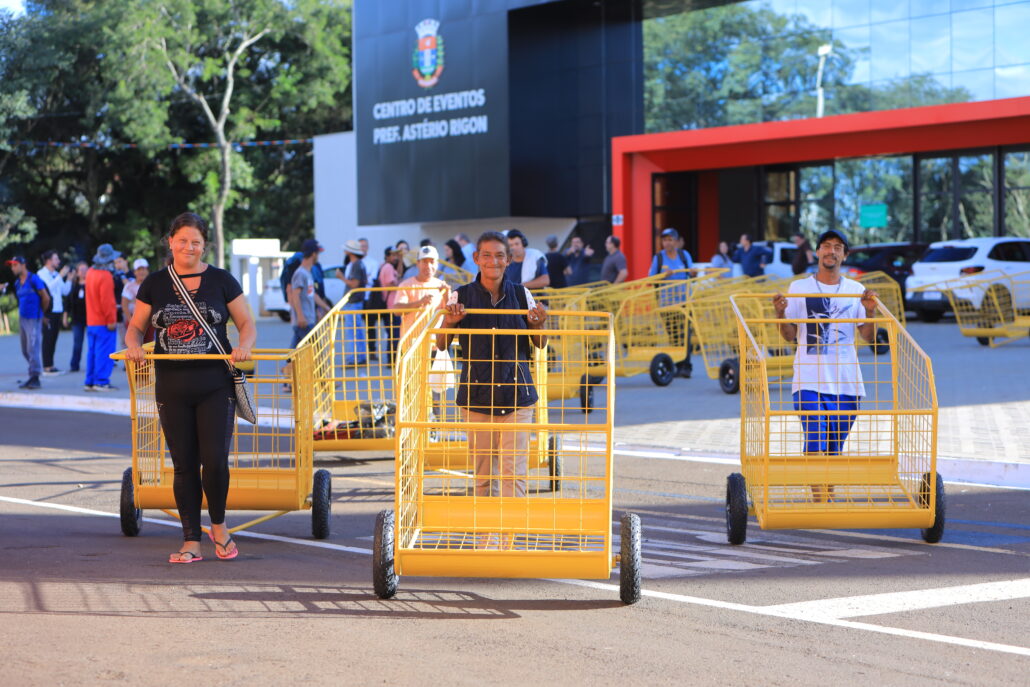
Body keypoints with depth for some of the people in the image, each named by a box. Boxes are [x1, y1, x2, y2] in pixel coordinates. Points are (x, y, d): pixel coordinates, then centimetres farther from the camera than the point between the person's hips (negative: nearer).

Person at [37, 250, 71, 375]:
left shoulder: (56, 274, 18)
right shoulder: (41, 274, -6)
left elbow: (65, 291, 17)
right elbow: (48, 287, -22)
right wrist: (60, 276, -19)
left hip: (57, 311, 8)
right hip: (48, 312, -7)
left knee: (53, 339, 9)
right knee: (47, 338, -6)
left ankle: (51, 366, 14)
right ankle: (47, 368, -5)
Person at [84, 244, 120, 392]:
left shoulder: (90, 273, 10)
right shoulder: (105, 276, -18)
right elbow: (107, 301, -20)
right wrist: (111, 320, -17)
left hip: (91, 322, 9)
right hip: (104, 323, -9)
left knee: (92, 351, 12)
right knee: (104, 352, -5)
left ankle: (90, 382, 14)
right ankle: (101, 382, -6)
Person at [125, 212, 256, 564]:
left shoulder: (221, 281, 2)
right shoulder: (155, 284, 6)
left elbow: (247, 325, 6)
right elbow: (136, 326, 12)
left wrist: (243, 346, -15)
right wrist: (133, 345, -11)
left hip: (215, 386, -2)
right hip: (172, 388, 2)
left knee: (215, 461, -9)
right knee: (184, 465, 5)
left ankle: (219, 526, 17)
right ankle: (191, 541, 13)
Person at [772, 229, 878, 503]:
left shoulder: (855, 290, 10)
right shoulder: (799, 288, 5)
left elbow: (868, 336, 6)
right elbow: (789, 336, 5)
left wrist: (870, 311, -11)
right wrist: (781, 313, -13)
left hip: (846, 382, 2)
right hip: (809, 380, -2)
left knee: (835, 448, 7)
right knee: (815, 442, -15)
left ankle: (829, 496, 19)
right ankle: (819, 499, -17)